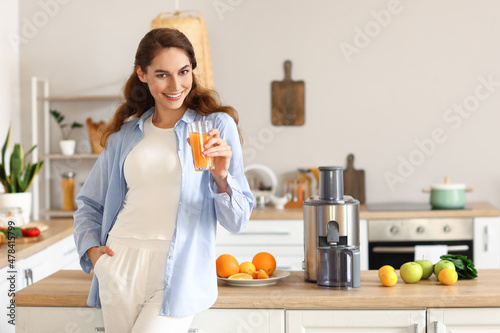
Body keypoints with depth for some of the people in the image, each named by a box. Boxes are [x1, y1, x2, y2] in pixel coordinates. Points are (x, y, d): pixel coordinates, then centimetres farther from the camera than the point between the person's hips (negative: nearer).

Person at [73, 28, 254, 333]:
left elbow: (237, 221, -5)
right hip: (120, 267, 4)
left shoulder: (217, 125, 1)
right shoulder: (125, 133, 11)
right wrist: (91, 247, 6)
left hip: (178, 274, -4)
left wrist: (221, 177, -22)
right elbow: (89, 202, 23)